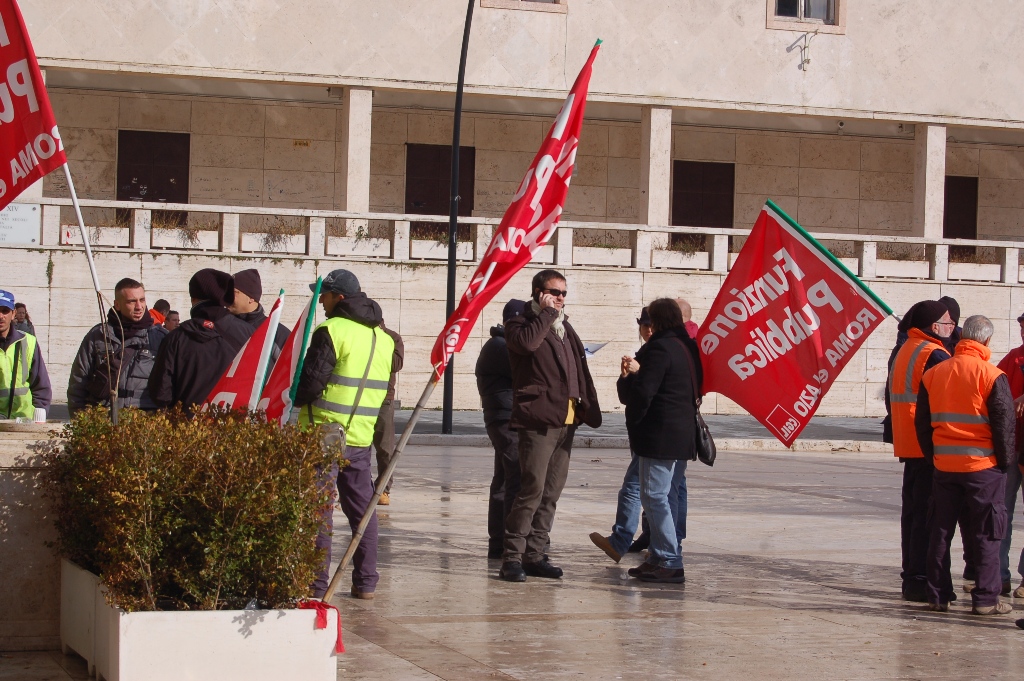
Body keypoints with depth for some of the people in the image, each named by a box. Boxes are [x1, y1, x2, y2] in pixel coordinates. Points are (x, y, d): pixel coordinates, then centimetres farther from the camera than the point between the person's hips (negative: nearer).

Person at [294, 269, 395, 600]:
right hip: (361, 436, 6)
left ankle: (317, 583, -2)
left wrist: (294, 399, 3)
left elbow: (310, 381, -15)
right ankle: (365, 582, 14)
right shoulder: (384, 338, 11)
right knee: (361, 508, 13)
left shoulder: (332, 331, -13)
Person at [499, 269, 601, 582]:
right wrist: (546, 313, -12)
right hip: (539, 419, -8)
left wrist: (586, 407, 18)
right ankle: (512, 556, -9)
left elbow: (580, 370, 26)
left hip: (567, 421, 8)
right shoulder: (520, 324, 0)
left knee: (551, 492, 9)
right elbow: (527, 341, -25)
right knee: (533, 488, -13)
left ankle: (534, 554, 14)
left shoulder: (565, 329, 23)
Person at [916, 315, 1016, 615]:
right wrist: (1006, 461, 2)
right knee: (986, 534, 3)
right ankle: (985, 599, 3)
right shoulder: (992, 376, -11)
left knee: (940, 532, 11)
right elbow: (1004, 423, -10)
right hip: (983, 466, -4)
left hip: (944, 466, 4)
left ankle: (938, 596, 13)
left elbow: (922, 422, 9)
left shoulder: (933, 374, 4)